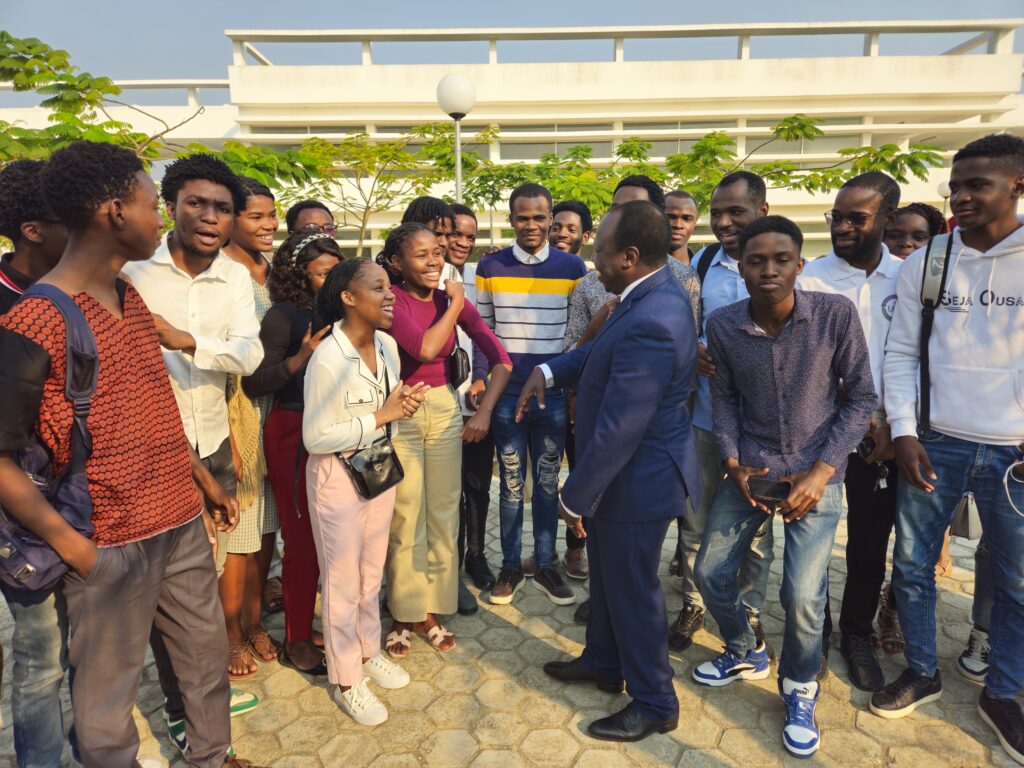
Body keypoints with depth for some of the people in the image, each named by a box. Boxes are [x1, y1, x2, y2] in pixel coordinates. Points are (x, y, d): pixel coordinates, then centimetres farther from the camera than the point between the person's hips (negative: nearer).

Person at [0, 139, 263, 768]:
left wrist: (205, 480, 16)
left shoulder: (132, 297, 7)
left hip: (183, 523, 8)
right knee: (109, 692, 12)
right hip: (111, 545, -7)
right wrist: (70, 545, -17)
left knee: (209, 655, 21)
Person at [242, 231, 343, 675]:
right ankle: (296, 643, 21)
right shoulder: (283, 316, -9)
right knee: (302, 537, 2)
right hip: (294, 434, -6)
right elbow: (254, 384, -12)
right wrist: (298, 359, -25)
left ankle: (307, 627, 31)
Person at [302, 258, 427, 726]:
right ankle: (346, 680, 28)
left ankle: (368, 651, 41)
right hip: (338, 475, -6)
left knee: (372, 571, 20)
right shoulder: (327, 359, -24)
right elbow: (315, 438, -22)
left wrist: (404, 404, -10)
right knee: (343, 579, 8)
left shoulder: (387, 344, -2)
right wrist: (381, 416, -24)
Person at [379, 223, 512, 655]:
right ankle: (403, 616, 25)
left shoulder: (453, 299, 1)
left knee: (443, 516, 10)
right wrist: (455, 305, -14)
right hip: (400, 414, -4)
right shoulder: (391, 299, -10)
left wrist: (484, 411, -13)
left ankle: (430, 611, 28)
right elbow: (424, 347, -27)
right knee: (404, 520, 5)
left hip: (445, 411, 4)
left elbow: (501, 360, -2)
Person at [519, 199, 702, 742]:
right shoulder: (654, 292, 1)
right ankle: (603, 662, 49)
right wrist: (550, 370, 2)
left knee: (632, 589, 10)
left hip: (636, 480, -10)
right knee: (607, 574, 26)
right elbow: (602, 351, 16)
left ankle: (654, 704, 33)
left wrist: (575, 497, -18)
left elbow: (617, 431, -29)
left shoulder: (649, 323, -32)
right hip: (625, 471, 10)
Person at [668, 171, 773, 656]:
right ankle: (692, 605, 33)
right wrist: (692, 351, -12)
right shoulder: (700, 263, 3)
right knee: (696, 516, 13)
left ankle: (750, 614, 32)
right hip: (704, 411, 3)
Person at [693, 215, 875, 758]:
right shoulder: (722, 325, -8)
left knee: (802, 594, -11)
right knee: (711, 572, 6)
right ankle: (745, 654, 38)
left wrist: (822, 470, -12)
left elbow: (861, 396, -6)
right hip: (750, 469, 3)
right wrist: (733, 462, -7)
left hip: (816, 471, -3)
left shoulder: (836, 313, -14)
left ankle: (800, 690, 22)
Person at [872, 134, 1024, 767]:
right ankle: (923, 672, 32)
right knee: (912, 564, 10)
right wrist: (904, 433, -5)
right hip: (935, 444, 2)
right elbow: (902, 354, 3)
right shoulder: (924, 263, 1)